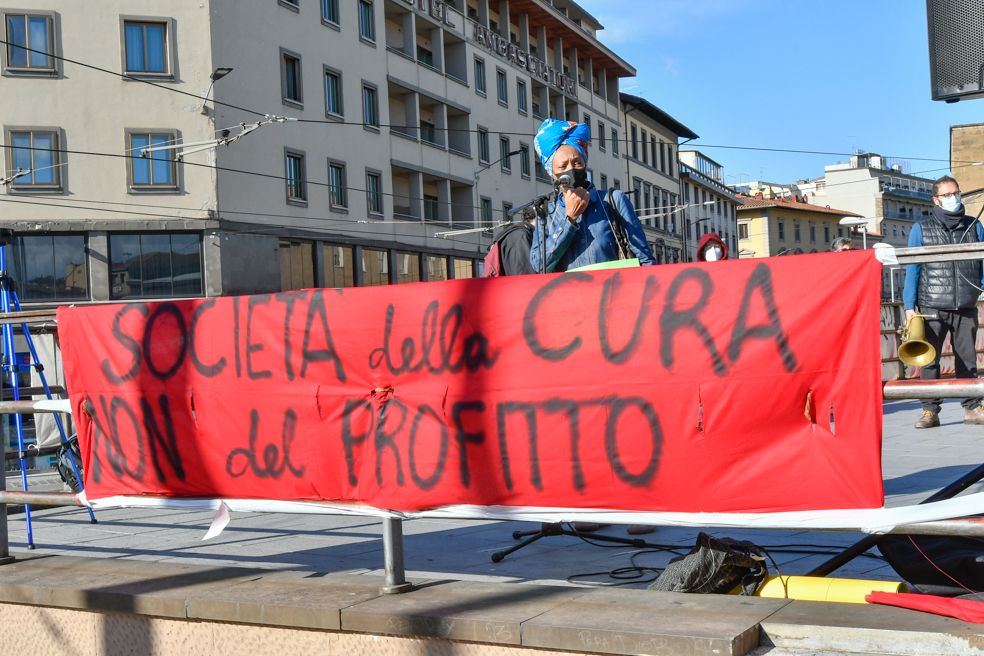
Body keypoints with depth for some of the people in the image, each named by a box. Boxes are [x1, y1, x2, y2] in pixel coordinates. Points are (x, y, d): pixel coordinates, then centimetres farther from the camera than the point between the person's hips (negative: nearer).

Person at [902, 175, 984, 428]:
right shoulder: (921, 229, 5)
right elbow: (912, 270, 3)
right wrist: (909, 306, -2)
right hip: (932, 309, -2)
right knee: (929, 360, -2)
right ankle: (930, 411, 3)